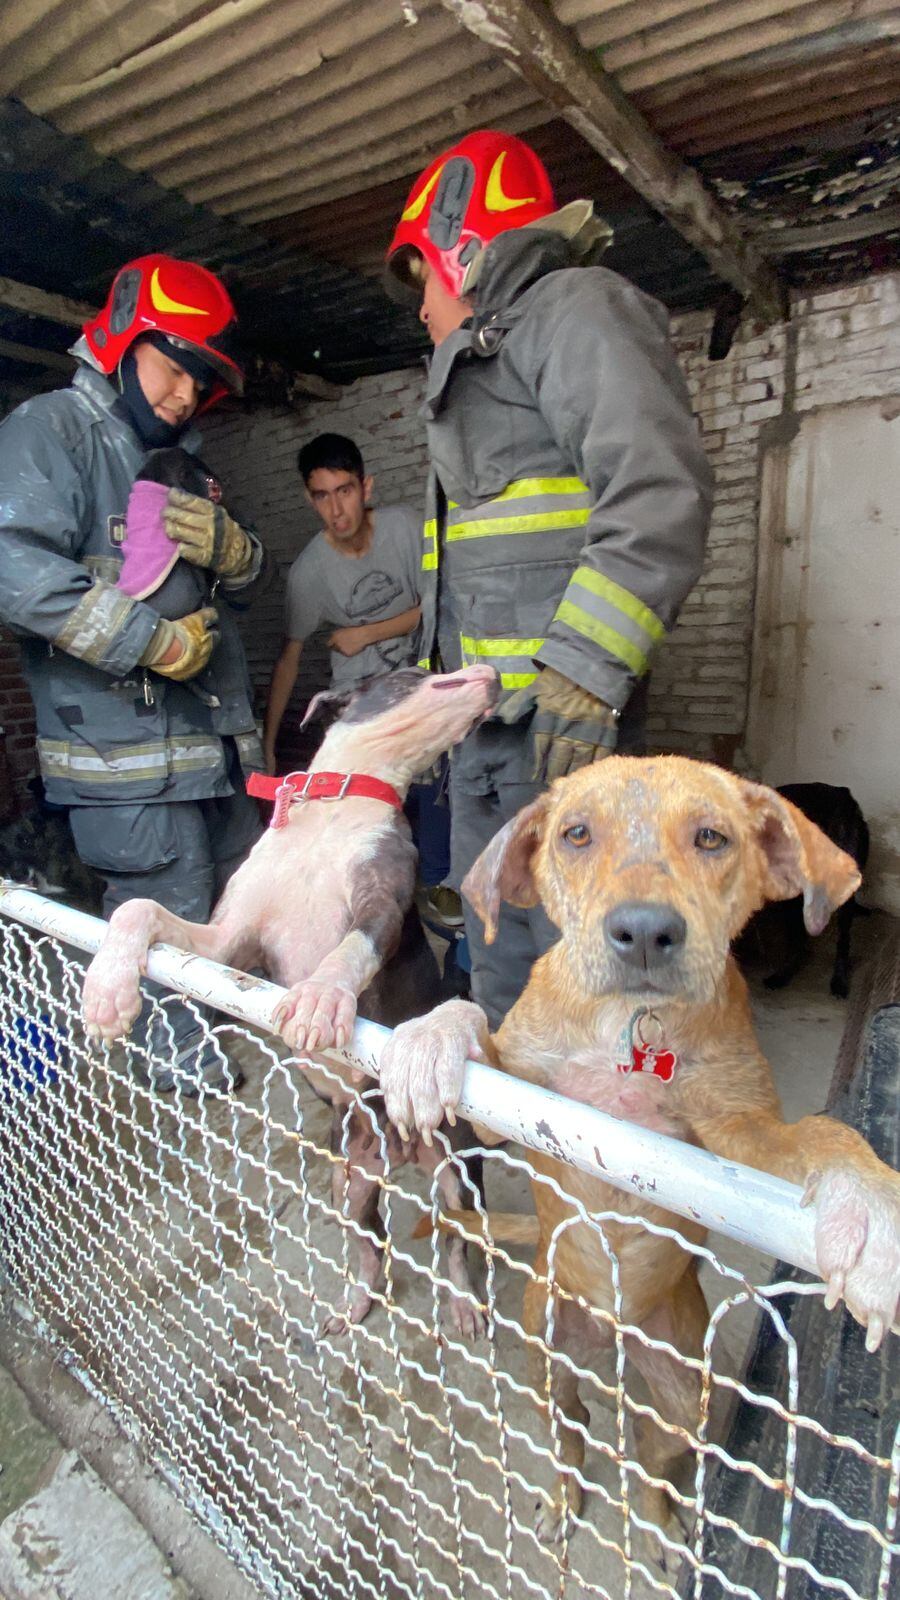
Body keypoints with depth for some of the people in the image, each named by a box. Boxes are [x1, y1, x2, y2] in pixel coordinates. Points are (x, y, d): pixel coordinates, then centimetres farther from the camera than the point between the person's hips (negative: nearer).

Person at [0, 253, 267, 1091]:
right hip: (126, 746, -8)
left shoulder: (181, 458, 22)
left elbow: (241, 578, 20)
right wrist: (154, 642, -18)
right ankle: (185, 1077, 18)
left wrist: (226, 544, -4)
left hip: (221, 738, 8)